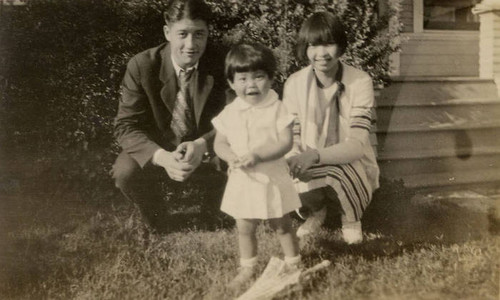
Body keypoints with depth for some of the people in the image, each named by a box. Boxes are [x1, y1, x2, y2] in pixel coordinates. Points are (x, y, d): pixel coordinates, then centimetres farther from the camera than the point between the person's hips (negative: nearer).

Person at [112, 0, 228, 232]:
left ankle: (215, 211, 10)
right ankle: (156, 221, 2)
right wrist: (163, 157, -39)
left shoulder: (220, 64, -14)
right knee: (125, 171, -31)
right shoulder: (142, 65, -17)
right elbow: (126, 126, -19)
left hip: (206, 151, 2)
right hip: (157, 152, -1)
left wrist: (202, 144, -35)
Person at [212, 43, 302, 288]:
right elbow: (220, 143, 2)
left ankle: (294, 265, 31)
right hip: (243, 180, 3)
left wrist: (258, 155, -28)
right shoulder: (230, 113, -1)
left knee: (282, 226, 12)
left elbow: (286, 142, -17)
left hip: (272, 178, -3)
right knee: (244, 227, 14)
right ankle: (247, 269, 33)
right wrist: (231, 157, -19)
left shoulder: (277, 109, -11)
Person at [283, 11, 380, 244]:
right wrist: (294, 162, -31)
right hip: (309, 168, 2)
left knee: (339, 178, -36)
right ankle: (316, 210, 11)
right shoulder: (294, 84, -9)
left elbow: (357, 145, -24)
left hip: (351, 165, -2)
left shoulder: (360, 82, -17)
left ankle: (350, 216, 5)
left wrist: (315, 155, -42)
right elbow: (292, 141, -6)